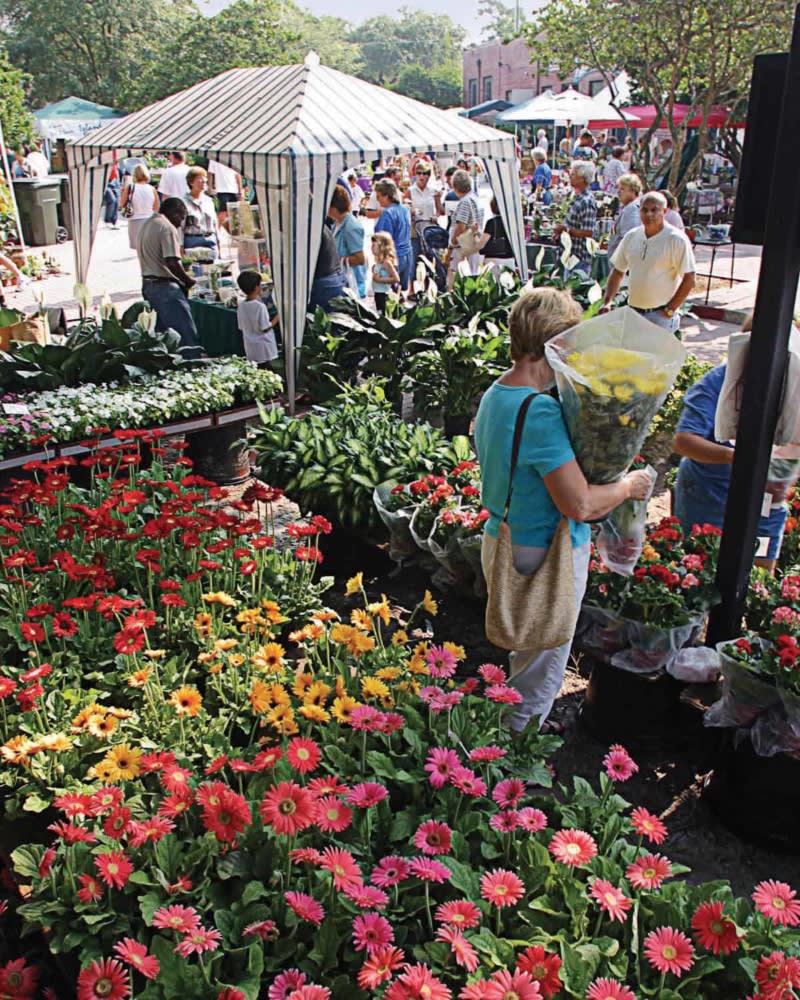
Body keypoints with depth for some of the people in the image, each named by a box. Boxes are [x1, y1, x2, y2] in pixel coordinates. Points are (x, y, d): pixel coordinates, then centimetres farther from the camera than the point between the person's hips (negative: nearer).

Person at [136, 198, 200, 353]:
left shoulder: (146, 224, 17)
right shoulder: (168, 227, -13)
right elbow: (172, 263, -22)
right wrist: (188, 280, -8)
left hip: (148, 284, 10)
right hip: (165, 286, -10)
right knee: (187, 334, -10)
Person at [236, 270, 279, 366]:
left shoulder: (240, 306, 1)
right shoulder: (260, 306, -18)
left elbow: (241, 327, 9)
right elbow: (265, 328, -16)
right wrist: (278, 316, -7)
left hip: (250, 348, 6)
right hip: (263, 349, -6)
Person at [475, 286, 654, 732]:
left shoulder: (496, 395, 4)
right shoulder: (541, 412, -28)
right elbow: (579, 504, -28)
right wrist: (629, 486, -9)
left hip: (503, 541, 10)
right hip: (543, 558, -10)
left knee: (525, 658, 27)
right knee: (540, 676, 10)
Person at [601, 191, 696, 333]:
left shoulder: (676, 239, -8)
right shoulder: (631, 237, 9)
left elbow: (689, 280, -11)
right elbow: (617, 272, 16)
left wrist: (669, 311, -13)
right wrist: (607, 301, 3)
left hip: (660, 316, -6)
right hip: (632, 313, 6)